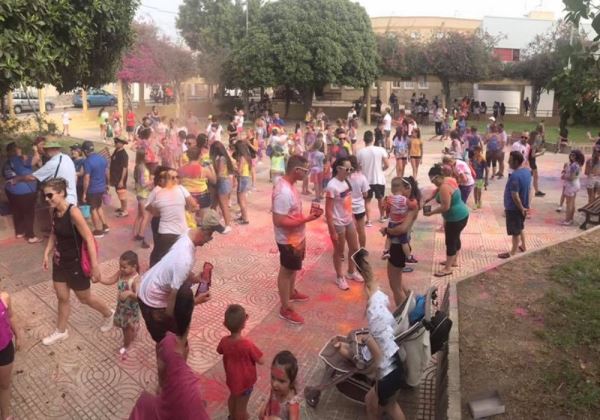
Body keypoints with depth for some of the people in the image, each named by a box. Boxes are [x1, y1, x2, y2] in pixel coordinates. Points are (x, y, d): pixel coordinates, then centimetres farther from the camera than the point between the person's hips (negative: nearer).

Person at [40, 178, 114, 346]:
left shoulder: (73, 212, -26)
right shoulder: (54, 211, -3)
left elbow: (89, 239, -26)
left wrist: (95, 266, -26)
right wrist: (47, 254, 9)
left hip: (76, 263, -7)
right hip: (59, 261, 7)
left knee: (84, 298, 12)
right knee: (62, 297, 18)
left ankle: (109, 314, 38)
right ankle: (61, 332, 37)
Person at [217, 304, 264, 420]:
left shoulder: (224, 341, -21)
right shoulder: (248, 345, -36)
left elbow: (220, 351, 3)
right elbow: (261, 361, -23)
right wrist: (253, 352, -6)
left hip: (231, 378, 6)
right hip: (245, 381, -6)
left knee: (233, 397, 32)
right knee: (241, 405, 18)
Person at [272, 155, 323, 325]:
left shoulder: (289, 184, 1)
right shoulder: (283, 191, -31)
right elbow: (279, 221, -32)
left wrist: (308, 214, 2)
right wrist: (306, 219, -29)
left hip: (296, 237, 10)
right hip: (288, 240, -9)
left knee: (293, 268, 27)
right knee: (286, 271, 6)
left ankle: (291, 293, 50)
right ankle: (285, 308, 22)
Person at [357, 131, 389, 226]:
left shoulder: (360, 152, -9)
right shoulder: (381, 150, -10)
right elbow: (387, 165, -9)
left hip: (366, 180, 0)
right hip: (379, 179, 1)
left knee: (367, 200, 14)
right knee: (380, 199, 21)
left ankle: (368, 220, 8)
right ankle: (382, 217, 37)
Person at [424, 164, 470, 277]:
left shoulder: (444, 188, -27)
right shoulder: (448, 179, 3)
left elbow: (445, 207, -29)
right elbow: (438, 190, 20)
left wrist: (431, 212, -19)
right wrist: (430, 198, 8)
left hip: (456, 218, -10)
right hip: (460, 215, 10)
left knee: (450, 242, -1)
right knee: (455, 239, 22)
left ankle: (448, 268, 7)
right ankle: (453, 261, 38)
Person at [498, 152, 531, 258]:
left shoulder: (515, 176, -29)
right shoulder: (527, 171, 0)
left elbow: (515, 196, -28)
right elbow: (528, 188, 10)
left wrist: (521, 208, -16)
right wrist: (525, 206, 16)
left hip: (514, 208, -9)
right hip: (523, 206, 9)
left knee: (515, 231, 6)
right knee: (520, 227, 26)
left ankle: (513, 252, 20)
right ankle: (523, 246, 42)